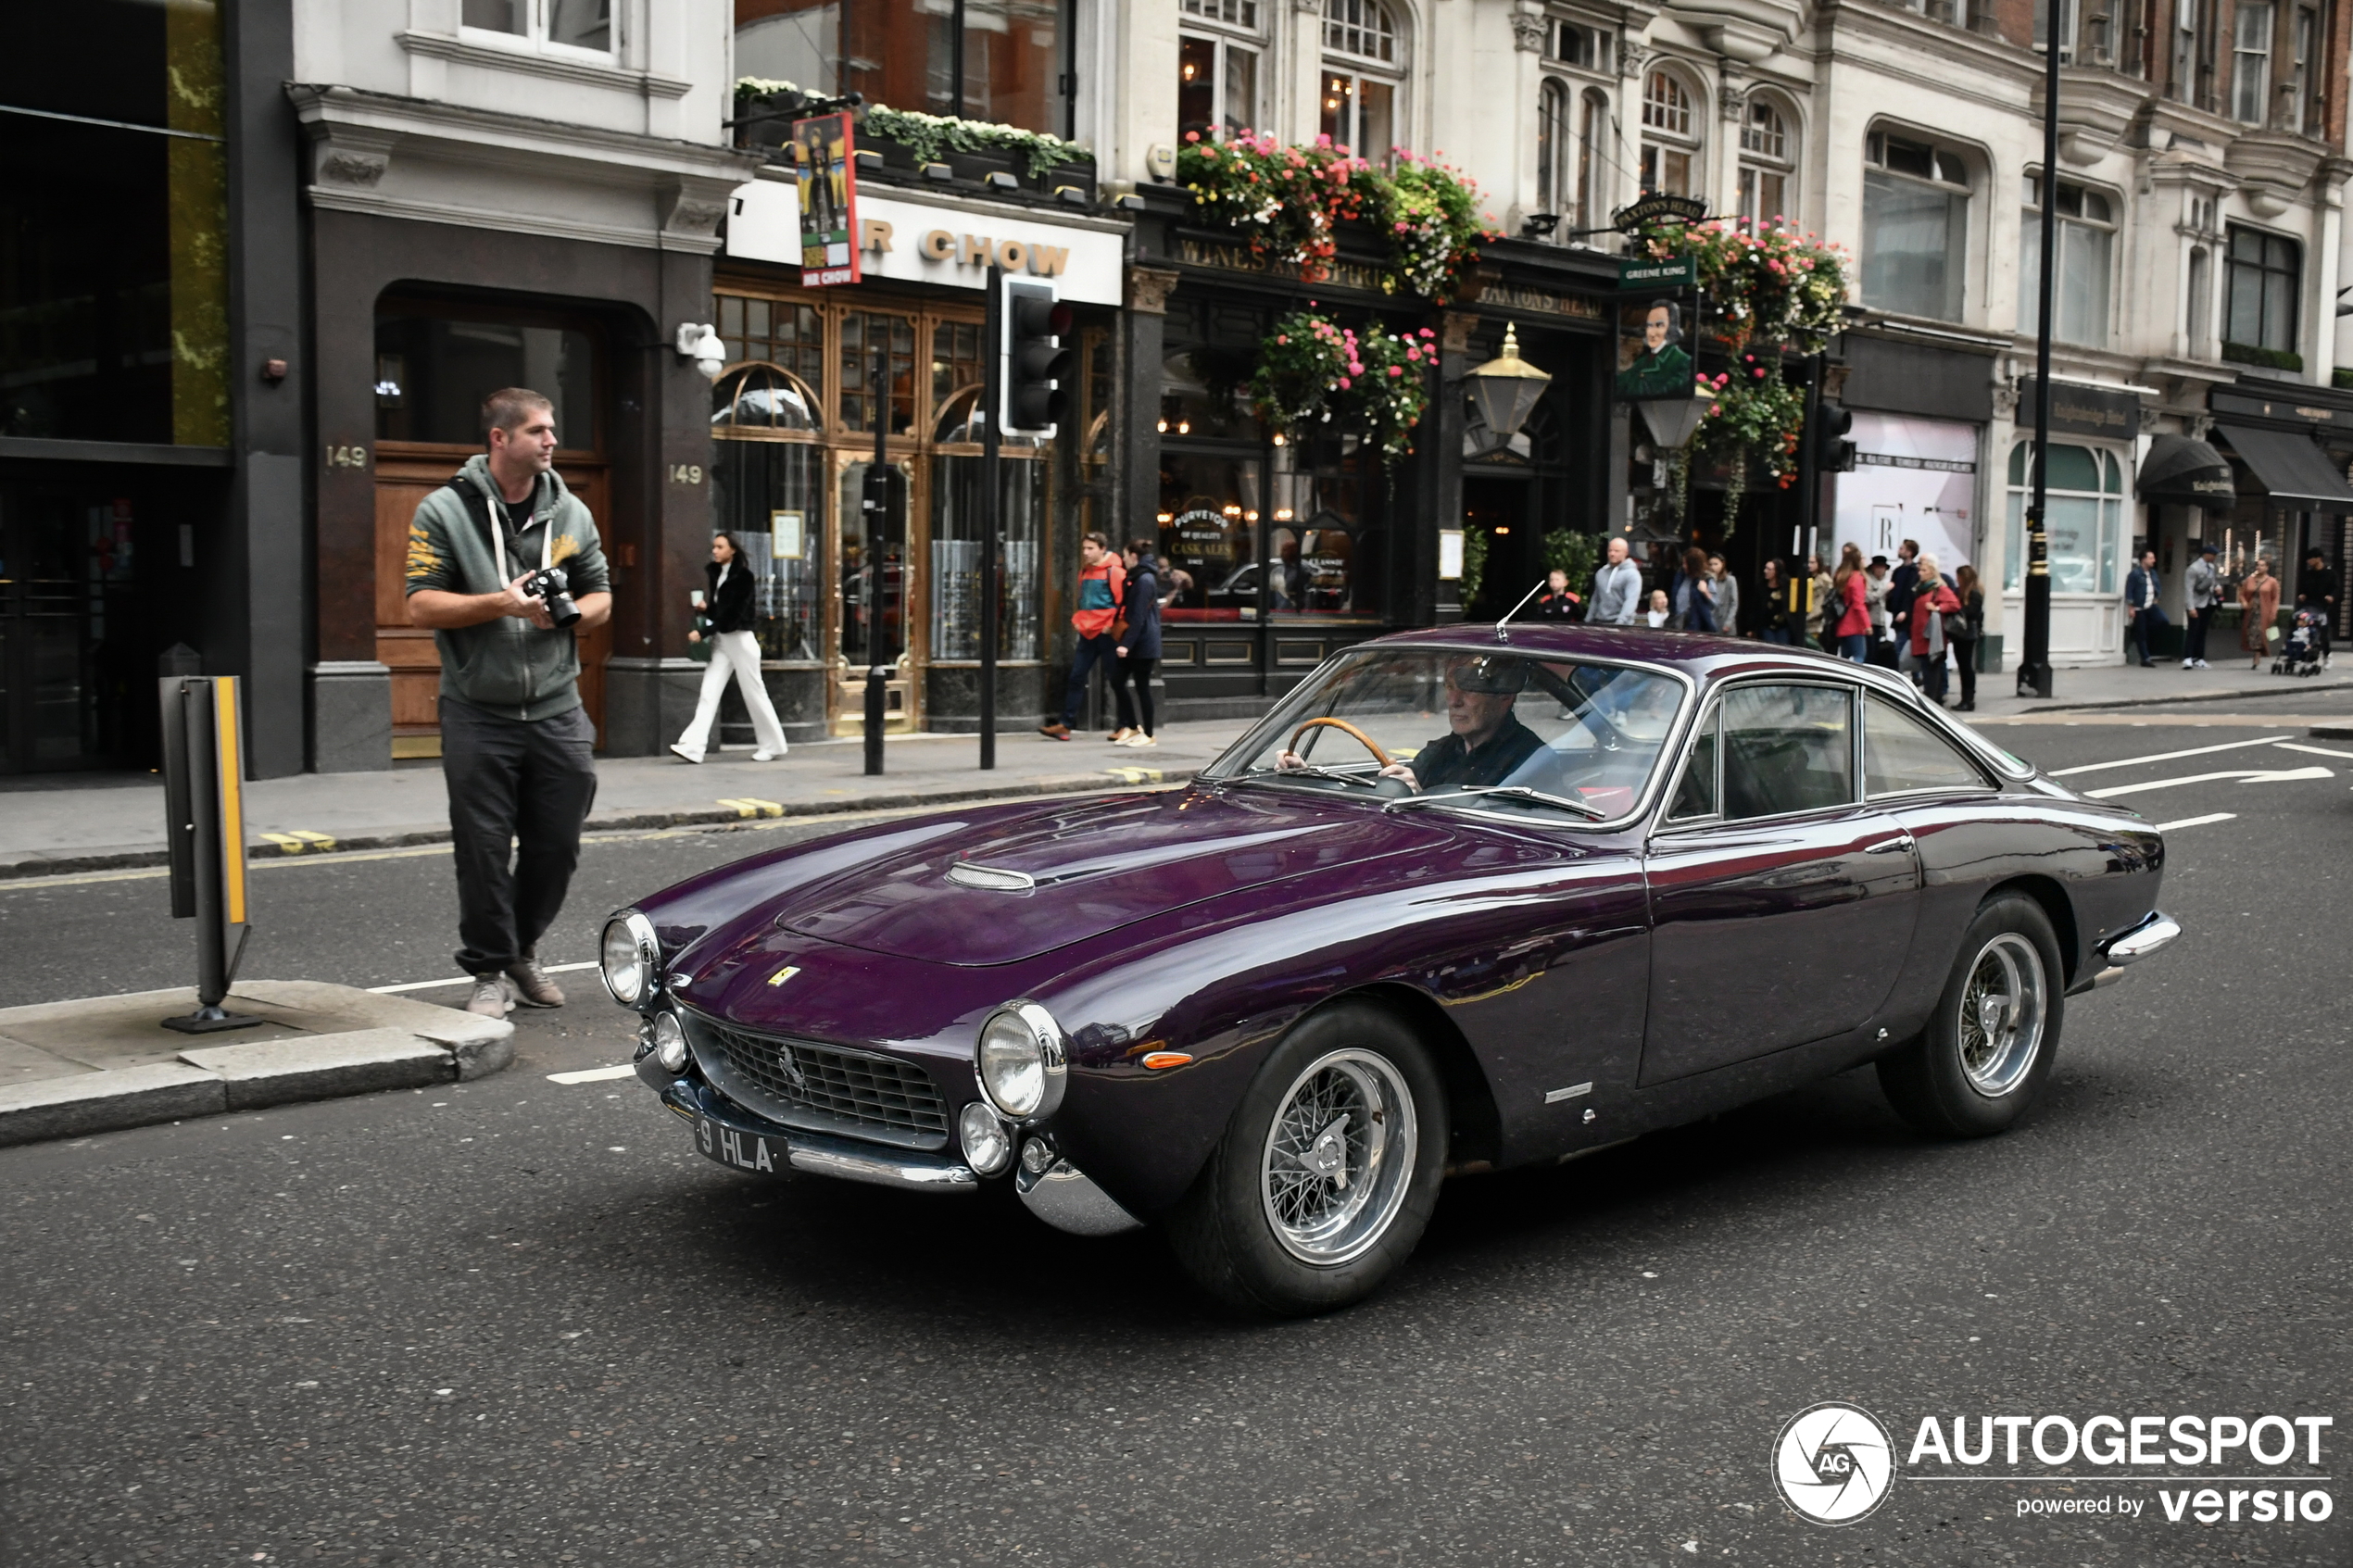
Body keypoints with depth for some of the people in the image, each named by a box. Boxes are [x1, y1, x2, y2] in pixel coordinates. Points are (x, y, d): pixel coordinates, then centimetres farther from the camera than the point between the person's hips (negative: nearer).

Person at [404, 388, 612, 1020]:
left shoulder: (570, 512, 10)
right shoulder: (444, 511, -2)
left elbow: (600, 595, 16)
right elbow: (422, 606, -7)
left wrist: (571, 614, -7)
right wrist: (502, 602, -18)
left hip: (557, 712, 4)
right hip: (479, 714, -4)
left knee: (556, 846, 8)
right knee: (484, 851, 0)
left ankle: (524, 952, 28)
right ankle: (490, 972, 13)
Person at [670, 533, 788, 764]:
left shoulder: (743, 575, -11)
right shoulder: (714, 572, 11)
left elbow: (731, 613, -17)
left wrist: (703, 632, -18)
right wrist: (704, 607, -3)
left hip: (740, 638, -7)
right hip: (720, 639, 7)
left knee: (754, 693, 2)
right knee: (708, 692, -4)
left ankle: (773, 745, 16)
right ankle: (693, 746, -13)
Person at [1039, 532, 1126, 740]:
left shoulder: (1114, 572, -10)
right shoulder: (1085, 572, 13)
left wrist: (1112, 625, -15)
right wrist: (1077, 620, 11)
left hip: (1106, 634, -7)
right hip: (1087, 634, 7)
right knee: (1076, 678, 4)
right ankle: (1065, 726, 5)